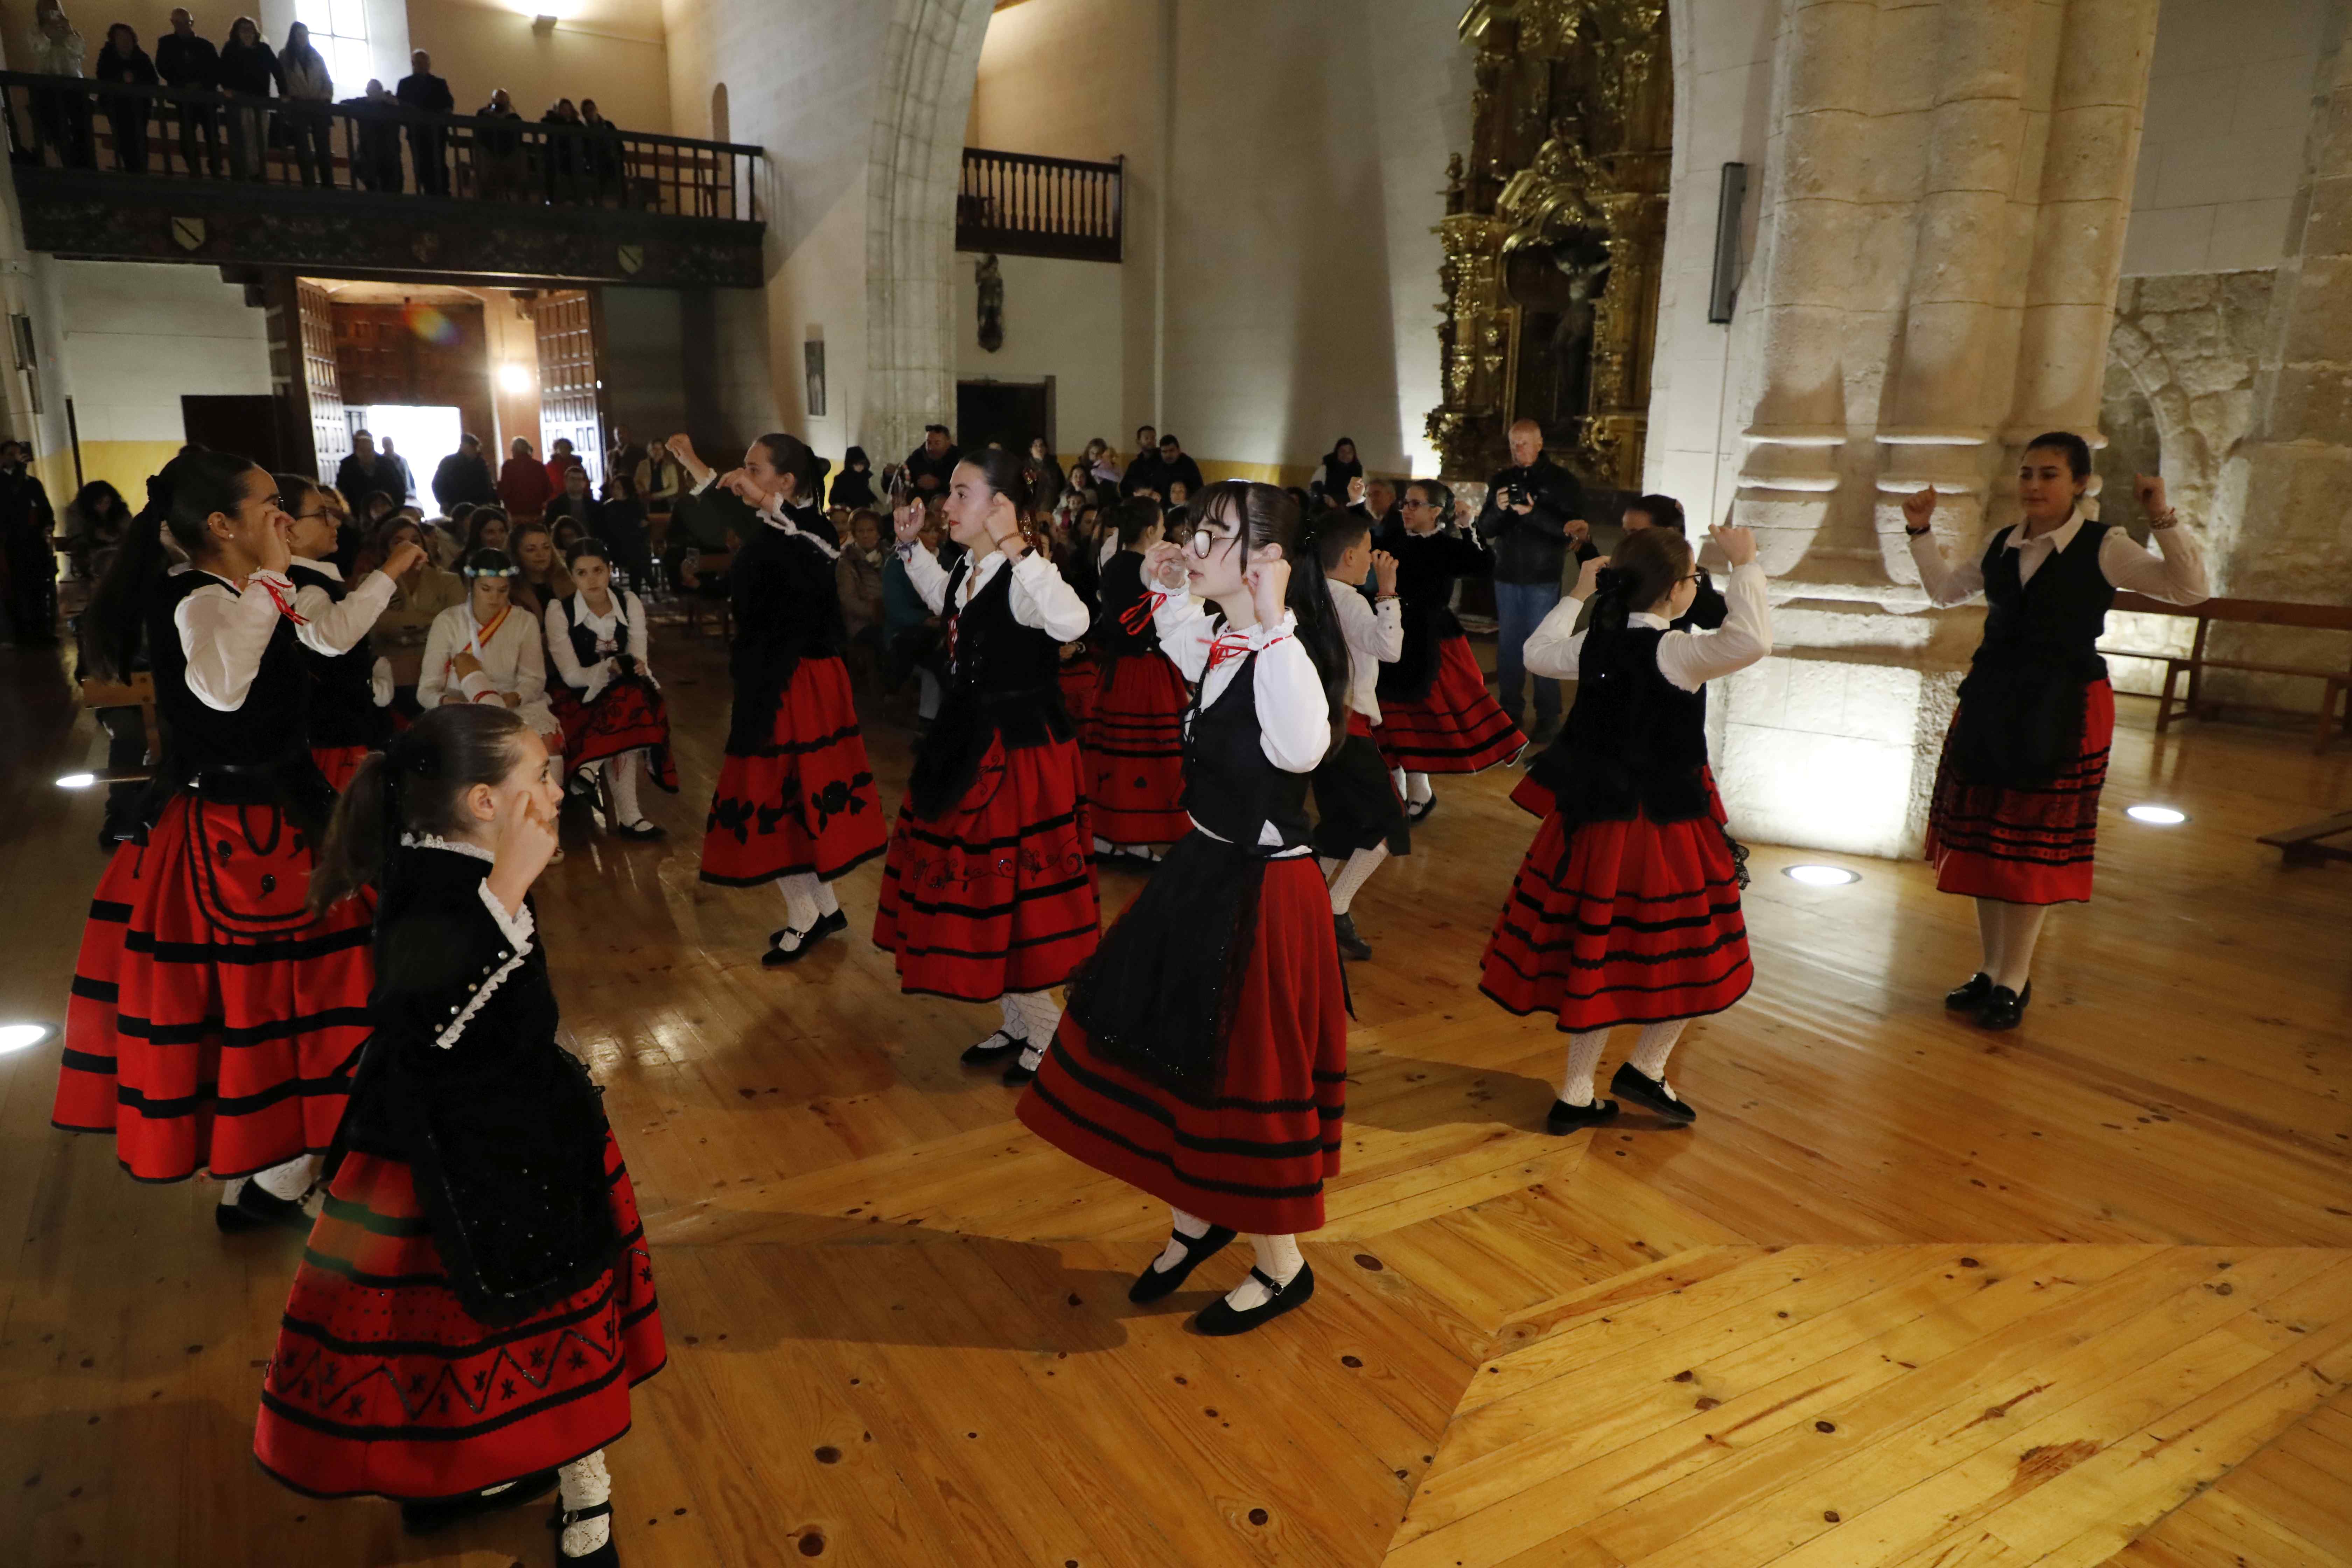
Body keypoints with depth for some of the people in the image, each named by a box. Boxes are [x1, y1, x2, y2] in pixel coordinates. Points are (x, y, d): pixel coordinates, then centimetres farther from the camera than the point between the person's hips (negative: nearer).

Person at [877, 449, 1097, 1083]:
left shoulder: (1025, 576, -21)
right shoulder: (968, 569, 7)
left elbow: (1071, 623, -43)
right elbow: (943, 601, 30)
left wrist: (1019, 552, -42)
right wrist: (911, 546, 23)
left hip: (1022, 753, -10)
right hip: (970, 748, 10)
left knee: (1017, 892, 1)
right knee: (976, 887, 17)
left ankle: (1046, 1036, 21)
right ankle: (1016, 1024, 34)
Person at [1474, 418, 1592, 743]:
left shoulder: (1562, 481, -5)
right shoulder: (1501, 480, 7)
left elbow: (1573, 530, -14)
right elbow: (1484, 530, 4)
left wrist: (1533, 512, -27)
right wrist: (1497, 510, -17)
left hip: (1543, 579, -4)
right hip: (1507, 576, 4)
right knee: (1508, 645, 8)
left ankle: (1548, 717, 5)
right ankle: (1509, 710, 18)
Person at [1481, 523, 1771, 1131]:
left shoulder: (1594, 644, 1)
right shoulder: (1675, 653, -17)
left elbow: (1537, 653, 20)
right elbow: (1752, 641, -32)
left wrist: (1578, 595, 22)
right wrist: (1745, 566, -21)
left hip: (1593, 824, 7)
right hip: (1665, 828, -6)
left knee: (1596, 956, 14)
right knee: (1691, 949, 15)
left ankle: (1576, 1095, 21)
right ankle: (1646, 1069, 16)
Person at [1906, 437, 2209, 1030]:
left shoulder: (2102, 547, -8)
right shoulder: (2002, 544, 6)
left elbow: (2190, 589, -14)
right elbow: (1943, 589, 21)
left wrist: (2163, 520, -24)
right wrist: (1921, 531, 11)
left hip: (2063, 710, -5)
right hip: (1991, 703, 5)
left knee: (2033, 847, 2)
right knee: (1980, 840, 10)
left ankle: (2013, 982, 15)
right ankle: (1992, 970, 25)